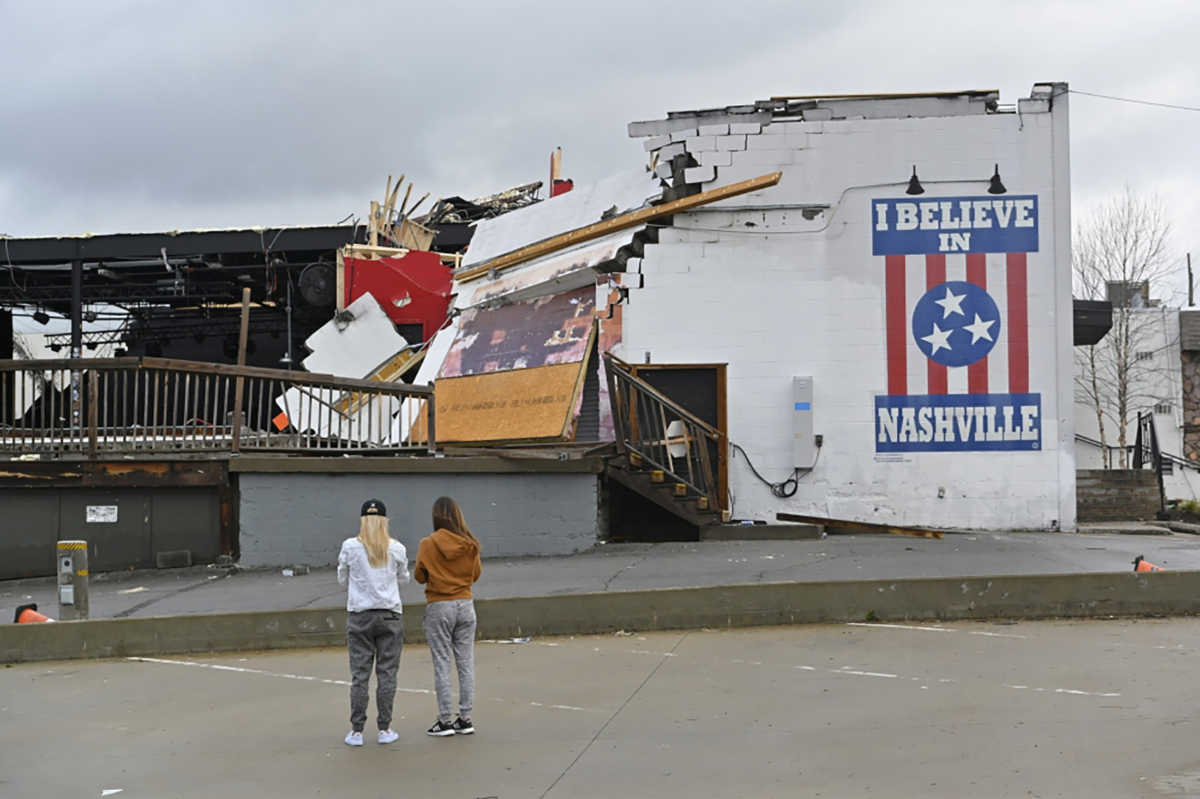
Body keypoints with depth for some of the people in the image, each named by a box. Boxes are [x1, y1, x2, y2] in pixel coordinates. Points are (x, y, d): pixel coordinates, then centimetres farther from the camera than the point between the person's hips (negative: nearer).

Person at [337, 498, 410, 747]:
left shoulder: (350, 547, -5)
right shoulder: (396, 549, -3)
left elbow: (342, 579, 7)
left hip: (360, 616, 0)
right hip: (390, 614, 0)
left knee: (359, 674, 4)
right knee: (387, 673, 6)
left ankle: (356, 731, 7)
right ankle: (385, 729, 9)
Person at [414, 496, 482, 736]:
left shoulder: (428, 545, -10)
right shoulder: (470, 544, -2)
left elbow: (419, 576, 0)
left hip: (439, 608, -3)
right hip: (465, 606, 3)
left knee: (442, 664, 3)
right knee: (466, 663, 8)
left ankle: (445, 721, 5)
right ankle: (465, 719, 12)